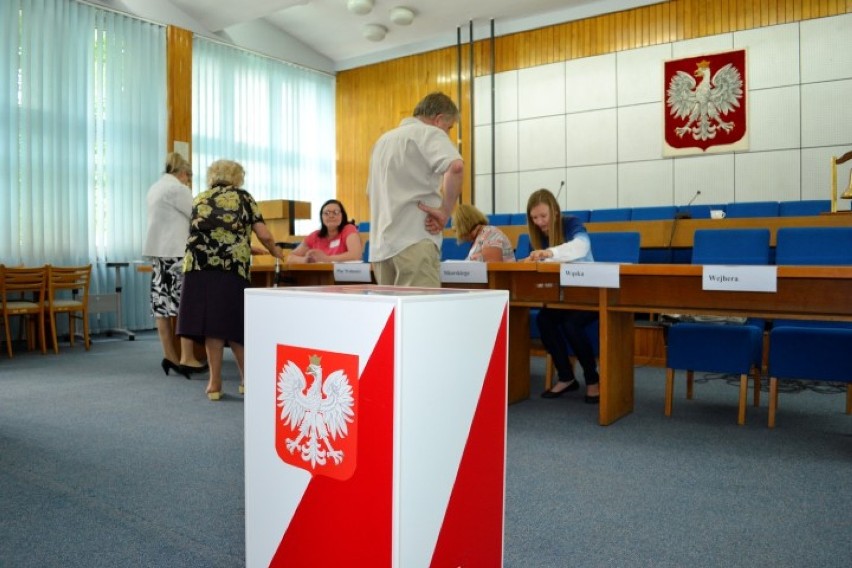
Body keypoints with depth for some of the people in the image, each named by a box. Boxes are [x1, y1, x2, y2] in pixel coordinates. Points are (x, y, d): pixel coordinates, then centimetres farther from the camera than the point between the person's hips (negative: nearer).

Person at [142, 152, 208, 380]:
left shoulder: (155, 188, 19)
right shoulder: (177, 188, -9)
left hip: (159, 250, 9)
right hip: (175, 252, -9)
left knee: (162, 303, 7)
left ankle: (170, 355, 11)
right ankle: (186, 358, -8)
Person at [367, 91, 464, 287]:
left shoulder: (384, 139, 23)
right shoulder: (429, 133, -1)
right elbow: (456, 166, -22)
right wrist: (445, 211, -13)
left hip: (380, 246, 8)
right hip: (413, 242, -8)